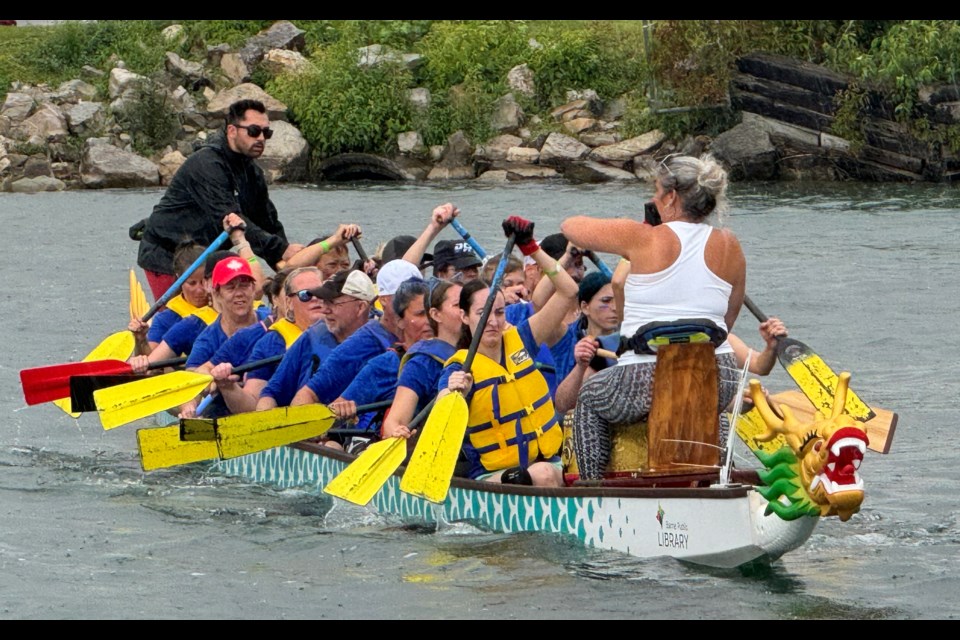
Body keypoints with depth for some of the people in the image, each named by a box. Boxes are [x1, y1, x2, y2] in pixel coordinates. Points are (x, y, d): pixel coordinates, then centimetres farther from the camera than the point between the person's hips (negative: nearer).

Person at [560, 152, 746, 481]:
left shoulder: (644, 239, -6)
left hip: (648, 378, -4)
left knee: (590, 397, 27)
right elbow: (728, 321, 13)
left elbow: (570, 227, 7)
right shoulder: (728, 247, 5)